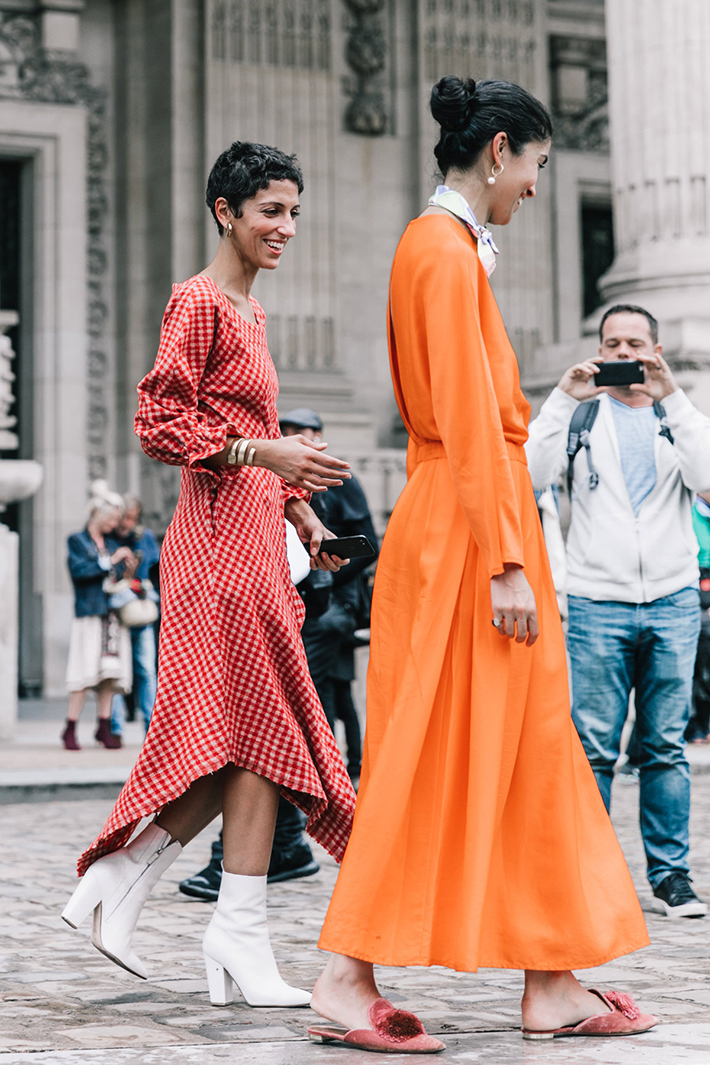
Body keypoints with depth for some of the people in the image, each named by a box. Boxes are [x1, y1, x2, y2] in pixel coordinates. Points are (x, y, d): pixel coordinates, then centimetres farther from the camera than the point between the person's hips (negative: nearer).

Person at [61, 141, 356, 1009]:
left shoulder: (248, 310, 20)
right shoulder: (198, 302, -9)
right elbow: (161, 426, -16)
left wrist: (298, 512, 15)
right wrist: (263, 451, -24)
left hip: (251, 539, 9)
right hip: (221, 543, -9)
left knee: (248, 740, 9)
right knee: (260, 735, -6)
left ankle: (116, 884, 13)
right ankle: (240, 934, 0)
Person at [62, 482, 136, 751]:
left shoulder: (113, 544, 17)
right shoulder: (77, 541, 4)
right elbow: (79, 569, -13)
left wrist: (130, 570, -3)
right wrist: (110, 561, -15)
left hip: (114, 616, 5)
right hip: (89, 615, -5)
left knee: (110, 673, 2)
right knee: (85, 673, -10)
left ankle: (104, 728, 6)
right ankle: (70, 730, -6)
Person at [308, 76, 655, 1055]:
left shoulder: (438, 244, 19)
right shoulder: (448, 250, -12)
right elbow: (468, 420, -20)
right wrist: (506, 561, -21)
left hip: (445, 519, 10)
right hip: (467, 527, -10)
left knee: (525, 755, 10)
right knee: (435, 756, -7)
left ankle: (552, 987, 14)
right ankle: (347, 984, -2)